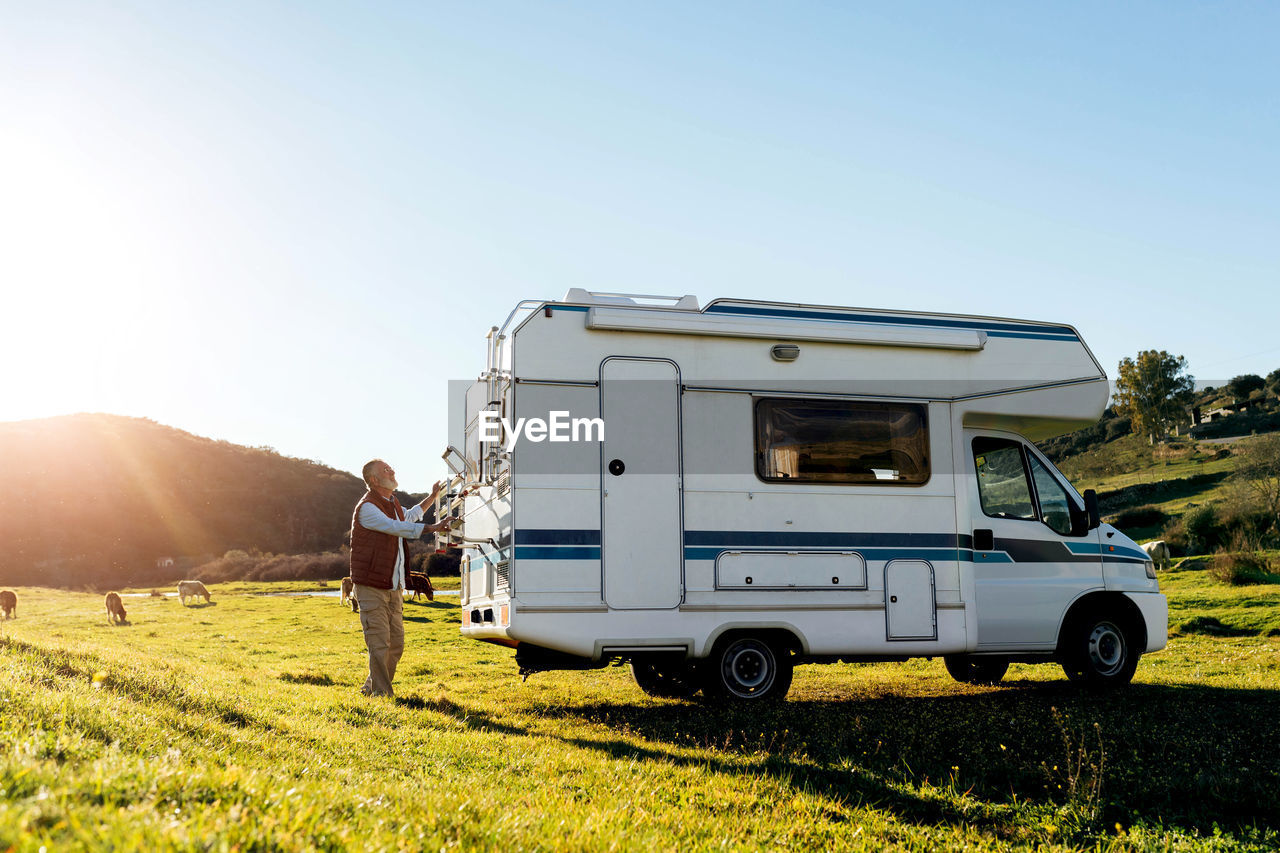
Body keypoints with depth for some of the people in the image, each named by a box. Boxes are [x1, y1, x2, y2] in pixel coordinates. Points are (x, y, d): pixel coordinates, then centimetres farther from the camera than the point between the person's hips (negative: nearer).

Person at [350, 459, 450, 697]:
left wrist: (432, 497, 43)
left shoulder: (393, 503, 17)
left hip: (394, 586, 8)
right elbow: (396, 527, -25)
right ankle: (381, 691, 1)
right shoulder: (367, 507, -13)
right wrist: (430, 528, -33)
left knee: (396, 642, 8)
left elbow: (409, 517, 39)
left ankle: (371, 687, 21)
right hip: (372, 586, -8)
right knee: (379, 643, -8)